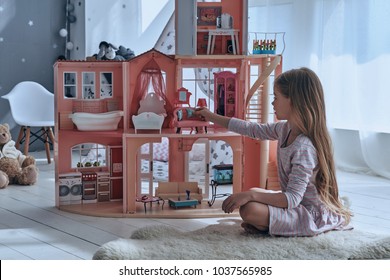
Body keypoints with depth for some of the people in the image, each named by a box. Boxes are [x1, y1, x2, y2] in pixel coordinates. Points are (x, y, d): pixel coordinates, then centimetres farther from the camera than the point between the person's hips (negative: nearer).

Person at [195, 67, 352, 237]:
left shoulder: (304, 147, -28)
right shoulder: (284, 128, 1)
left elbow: (293, 198, -31)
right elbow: (252, 129, 15)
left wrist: (250, 196, -36)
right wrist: (212, 117, 22)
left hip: (312, 215, -10)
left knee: (250, 209, -27)